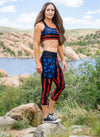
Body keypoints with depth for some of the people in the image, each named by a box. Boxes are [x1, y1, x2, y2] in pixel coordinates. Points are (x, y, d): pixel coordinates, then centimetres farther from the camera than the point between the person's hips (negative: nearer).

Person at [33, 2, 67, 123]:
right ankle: (46, 117, 5)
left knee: (61, 85, 10)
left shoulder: (56, 26, 19)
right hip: (46, 57, -8)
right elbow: (36, 45, -7)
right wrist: (37, 62, -13)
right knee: (46, 88, -3)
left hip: (55, 59, 8)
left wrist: (63, 60, 18)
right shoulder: (40, 25, -2)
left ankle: (50, 112, 21)